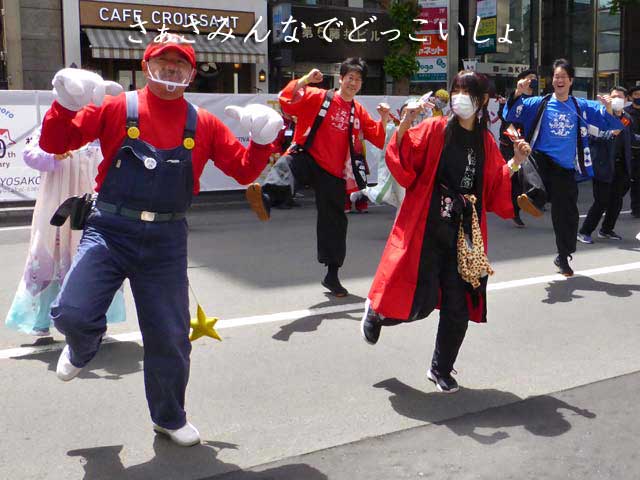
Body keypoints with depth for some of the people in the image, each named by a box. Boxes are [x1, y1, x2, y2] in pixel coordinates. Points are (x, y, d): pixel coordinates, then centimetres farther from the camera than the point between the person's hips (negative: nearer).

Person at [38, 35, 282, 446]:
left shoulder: (204, 125, 6)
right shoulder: (116, 108, 0)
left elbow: (244, 171, 9)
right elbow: (54, 144, -2)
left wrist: (262, 139, -9)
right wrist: (66, 104, -20)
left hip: (166, 242, 2)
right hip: (110, 230, -2)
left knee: (170, 338, 8)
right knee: (73, 314, -19)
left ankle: (170, 418, 35)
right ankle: (82, 351, 22)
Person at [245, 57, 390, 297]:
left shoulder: (359, 112, 13)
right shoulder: (319, 97, 0)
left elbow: (378, 138, 14)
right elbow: (288, 101, -10)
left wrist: (384, 119, -2)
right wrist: (306, 79, -21)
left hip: (334, 172, 4)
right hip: (308, 159, -4)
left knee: (334, 222, 9)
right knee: (287, 166, -40)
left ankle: (332, 275, 24)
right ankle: (264, 197, -72)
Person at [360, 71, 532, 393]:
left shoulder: (486, 142, 10)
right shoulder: (435, 129, -2)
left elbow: (495, 188, 12)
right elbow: (403, 161, -8)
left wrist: (515, 162, 0)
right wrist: (405, 125, -19)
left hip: (465, 233, 4)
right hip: (427, 227, -4)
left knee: (458, 307, 4)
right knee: (421, 301, -6)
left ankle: (441, 370, 25)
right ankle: (376, 310, 28)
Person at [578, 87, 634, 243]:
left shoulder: (627, 118, 13)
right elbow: (592, 136, -15)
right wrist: (611, 133, -26)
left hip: (620, 166, 7)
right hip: (604, 166, -7)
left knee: (617, 200, 12)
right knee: (601, 202, -6)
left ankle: (606, 230, 28)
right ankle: (584, 232, 3)